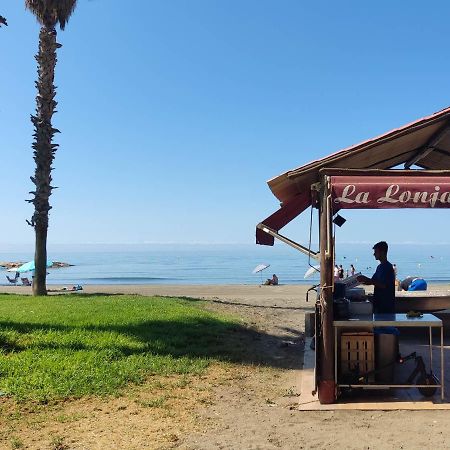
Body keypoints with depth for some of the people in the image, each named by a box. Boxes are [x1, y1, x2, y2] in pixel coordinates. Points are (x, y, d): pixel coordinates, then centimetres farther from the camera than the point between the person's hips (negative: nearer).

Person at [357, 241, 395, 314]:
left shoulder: (388, 267, -14)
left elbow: (383, 285, -22)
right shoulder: (380, 267, 14)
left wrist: (367, 280, -21)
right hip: (379, 302, 9)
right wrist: (363, 281, 1)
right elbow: (373, 282, 17)